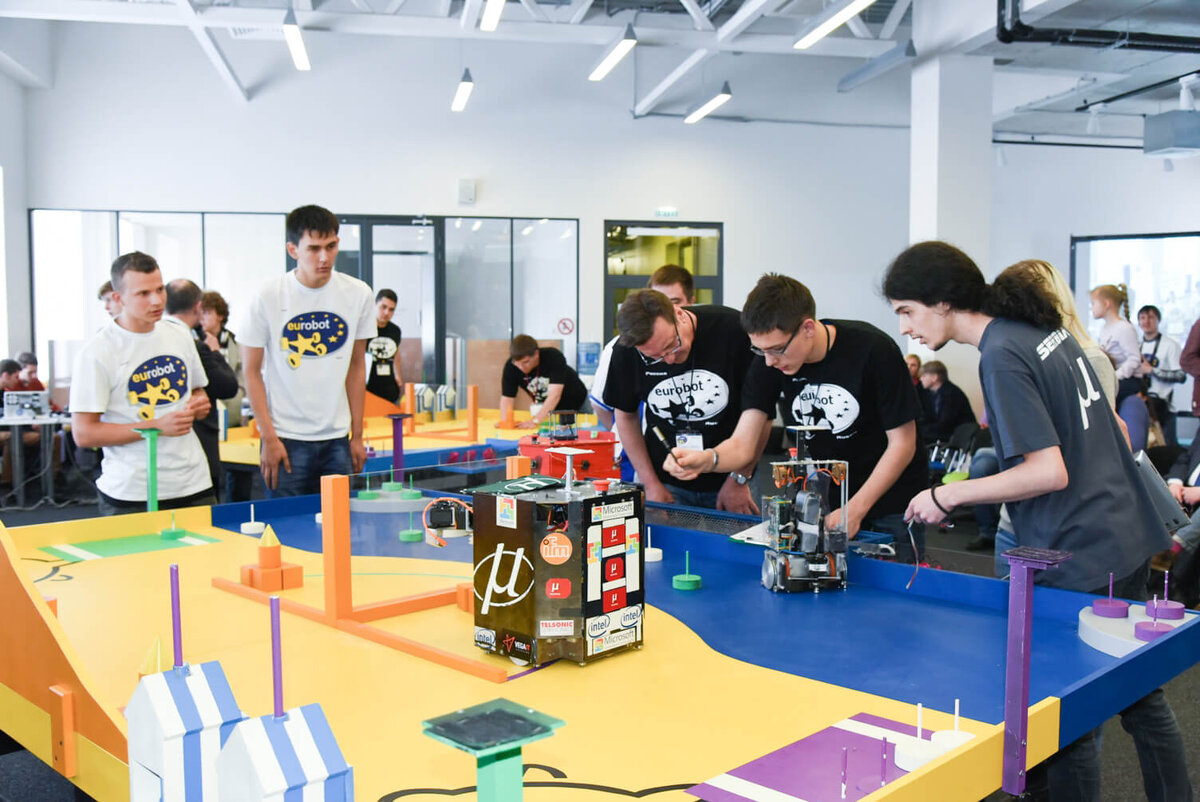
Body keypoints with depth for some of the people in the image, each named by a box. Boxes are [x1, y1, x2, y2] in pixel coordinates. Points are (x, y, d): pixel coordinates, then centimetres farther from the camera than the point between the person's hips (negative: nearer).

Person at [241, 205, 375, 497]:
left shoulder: (358, 294, 1)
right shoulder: (268, 297, -7)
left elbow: (356, 366, 8)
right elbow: (252, 371, -2)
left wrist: (357, 435, 7)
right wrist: (269, 438, -8)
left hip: (337, 439, 3)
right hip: (286, 439, -2)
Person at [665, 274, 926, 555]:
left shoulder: (873, 350, -22)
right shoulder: (767, 363, -11)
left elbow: (902, 442, -15)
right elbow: (743, 445, -14)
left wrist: (855, 509, -22)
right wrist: (706, 459, -37)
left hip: (890, 507, -3)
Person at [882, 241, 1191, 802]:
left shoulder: (1002, 357, -19)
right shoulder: (1049, 330, 8)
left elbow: (1049, 472, -24)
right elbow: (1112, 430, 15)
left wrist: (949, 496, -16)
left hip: (1080, 562, -10)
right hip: (1129, 538, 10)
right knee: (1138, 694, 22)